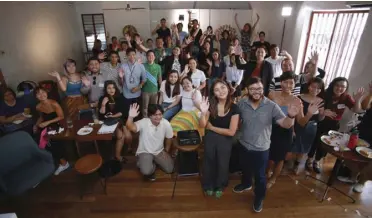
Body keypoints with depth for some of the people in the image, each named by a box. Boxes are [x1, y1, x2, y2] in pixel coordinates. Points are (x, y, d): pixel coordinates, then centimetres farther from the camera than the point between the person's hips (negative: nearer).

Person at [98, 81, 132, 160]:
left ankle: (130, 148, 11)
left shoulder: (120, 97, 2)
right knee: (120, 136, -25)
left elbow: (123, 112, 0)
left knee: (128, 135, -22)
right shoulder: (102, 99, -1)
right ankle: (117, 155, -5)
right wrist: (103, 104, -20)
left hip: (120, 120, 2)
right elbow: (101, 115, -7)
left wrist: (113, 116, -11)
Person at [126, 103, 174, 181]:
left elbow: (169, 138, 1)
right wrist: (131, 117, -62)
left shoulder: (166, 123, -16)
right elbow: (131, 127, -44)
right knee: (146, 171, -28)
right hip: (145, 152, -4)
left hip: (159, 151, 4)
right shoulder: (144, 122, -25)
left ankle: (154, 162, 25)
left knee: (170, 169, -2)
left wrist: (166, 151, 6)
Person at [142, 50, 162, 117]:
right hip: (145, 90, -2)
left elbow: (159, 78, 9)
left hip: (155, 90, 2)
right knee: (145, 107, 4)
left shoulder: (158, 66, 4)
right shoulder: (143, 66, -2)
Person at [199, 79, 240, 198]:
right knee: (209, 163, 21)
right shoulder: (211, 104, -11)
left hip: (225, 141, -1)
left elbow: (231, 132, -18)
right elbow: (202, 125, -12)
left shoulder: (234, 108, -16)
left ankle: (220, 187, 48)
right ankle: (208, 186, 48)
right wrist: (203, 112, -31)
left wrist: (211, 127, -13)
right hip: (210, 139, 2)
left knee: (222, 165, 20)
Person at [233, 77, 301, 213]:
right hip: (244, 145, 3)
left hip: (261, 148, -3)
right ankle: (246, 184, 58)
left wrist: (291, 116, -44)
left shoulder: (271, 106, -19)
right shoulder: (241, 103, -12)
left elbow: (286, 124, -24)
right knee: (245, 169, 28)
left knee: (259, 176, 16)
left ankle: (259, 198, 42)